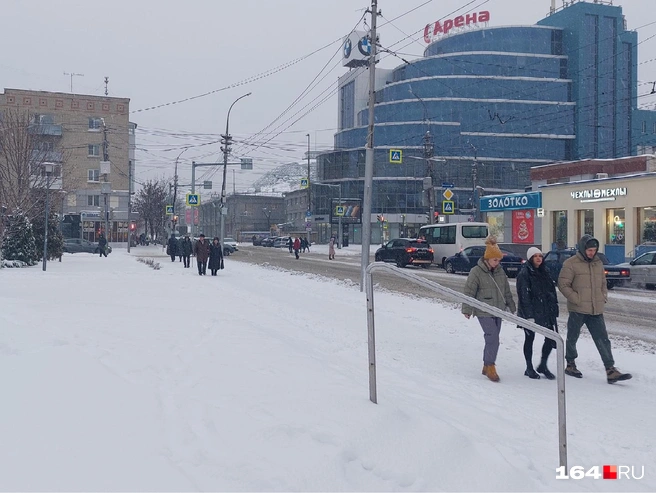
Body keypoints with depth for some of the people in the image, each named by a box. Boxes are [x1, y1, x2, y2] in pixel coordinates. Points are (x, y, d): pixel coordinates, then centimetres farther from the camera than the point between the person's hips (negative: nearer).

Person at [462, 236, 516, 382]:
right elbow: (469, 292, -8)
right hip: (484, 312, -6)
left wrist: (511, 307, 20)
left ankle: (486, 366, 24)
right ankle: (491, 367, -4)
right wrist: (467, 310, -8)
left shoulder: (500, 271, 8)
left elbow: (507, 292, 17)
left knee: (492, 339, 12)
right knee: (493, 339, -13)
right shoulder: (476, 272, -11)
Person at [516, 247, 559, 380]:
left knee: (551, 338, 1)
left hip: (546, 311, 6)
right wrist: (529, 315, -20)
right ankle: (529, 368, 18)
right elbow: (524, 296, -15)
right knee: (529, 338, 6)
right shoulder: (524, 274, -10)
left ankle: (543, 365, 18)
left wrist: (554, 309, 8)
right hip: (530, 313, -6)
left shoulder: (544, 272, 12)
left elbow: (552, 291, 15)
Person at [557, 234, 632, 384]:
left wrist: (604, 297, 7)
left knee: (603, 340, -1)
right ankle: (570, 365, 28)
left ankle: (611, 371, -1)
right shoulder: (570, 264, -9)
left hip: (596, 310, 5)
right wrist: (576, 300, -14)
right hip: (577, 310, -5)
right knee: (572, 338, 11)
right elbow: (563, 284, -10)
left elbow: (603, 283, 22)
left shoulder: (598, 263, 11)